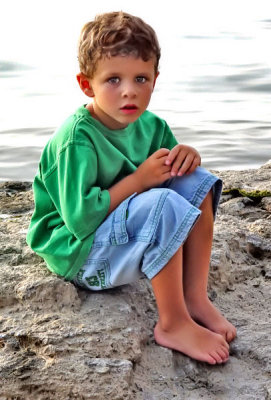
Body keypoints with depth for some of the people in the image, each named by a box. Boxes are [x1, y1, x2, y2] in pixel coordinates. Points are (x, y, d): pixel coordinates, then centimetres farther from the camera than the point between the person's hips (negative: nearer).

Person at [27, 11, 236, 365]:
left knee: (196, 181, -7)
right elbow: (80, 219, -29)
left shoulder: (150, 125, 0)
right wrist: (139, 179, -26)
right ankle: (173, 324, -18)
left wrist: (186, 157, -10)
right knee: (162, 204, -32)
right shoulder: (76, 140, -24)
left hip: (125, 235, 8)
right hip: (79, 254, -8)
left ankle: (195, 298, -6)